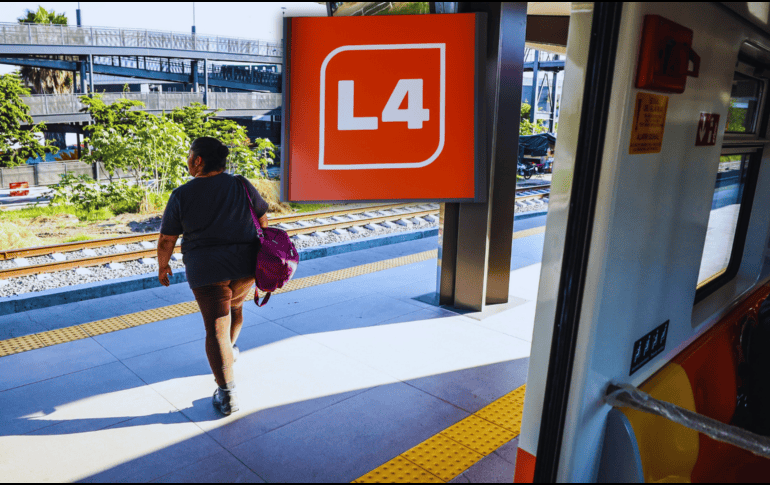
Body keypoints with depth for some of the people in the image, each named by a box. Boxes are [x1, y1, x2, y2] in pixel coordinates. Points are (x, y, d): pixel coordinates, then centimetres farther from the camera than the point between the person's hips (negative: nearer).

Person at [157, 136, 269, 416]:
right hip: (245, 265, 4)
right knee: (235, 307, 29)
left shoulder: (182, 195, -7)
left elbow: (167, 239, -2)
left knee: (216, 328, 3)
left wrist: (162, 267, 15)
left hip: (207, 270, -3)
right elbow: (263, 220, 10)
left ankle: (227, 395, 3)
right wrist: (260, 250, 25)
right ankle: (230, 350, 53)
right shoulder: (242, 186, 0)